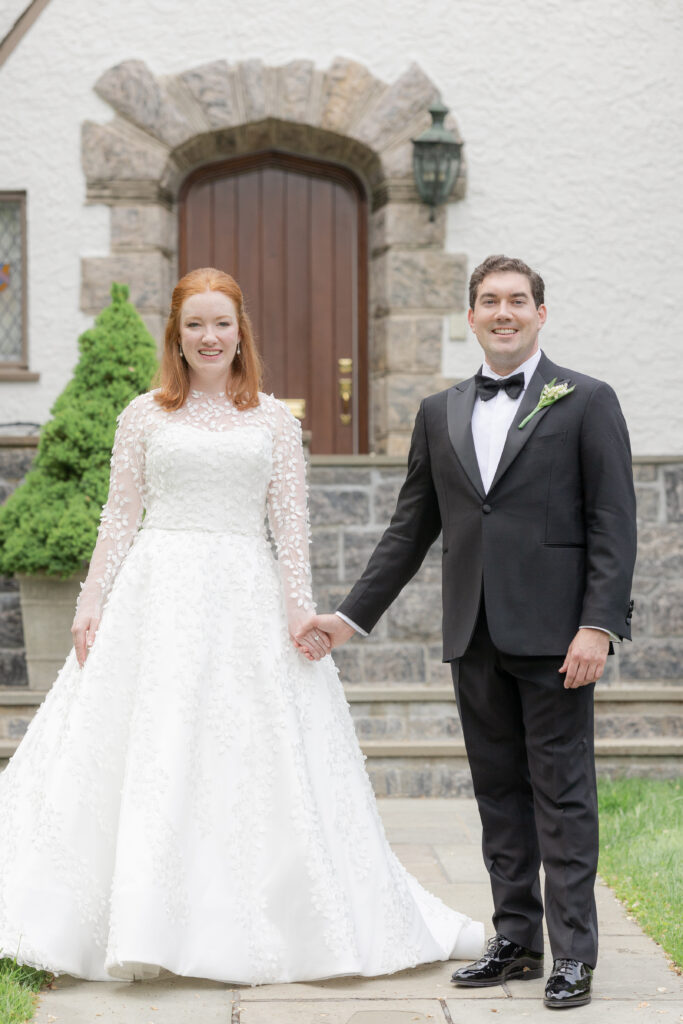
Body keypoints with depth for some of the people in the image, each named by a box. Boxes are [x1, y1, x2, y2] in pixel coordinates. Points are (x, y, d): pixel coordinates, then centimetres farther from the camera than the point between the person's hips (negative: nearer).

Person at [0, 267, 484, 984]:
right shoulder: (144, 416, 8)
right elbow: (119, 518, 8)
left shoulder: (272, 420, 8)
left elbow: (291, 522, 5)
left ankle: (248, 927, 11)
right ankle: (145, 925, 4)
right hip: (158, 593, 0)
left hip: (247, 598, 1)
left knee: (253, 757, 1)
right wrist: (91, 602, 1)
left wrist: (300, 607, -5)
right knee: (148, 757, -3)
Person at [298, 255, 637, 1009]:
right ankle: (516, 941, 19)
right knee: (499, 793, 10)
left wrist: (598, 624, -14)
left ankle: (573, 953, 5)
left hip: (552, 634, -4)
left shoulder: (586, 402, 0)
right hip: (475, 636, 5)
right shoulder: (440, 414, 13)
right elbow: (410, 529, 17)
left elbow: (614, 523, -5)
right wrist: (353, 615, 13)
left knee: (562, 793, -2)